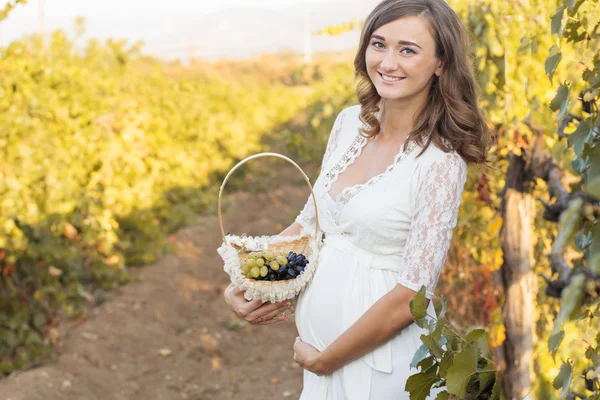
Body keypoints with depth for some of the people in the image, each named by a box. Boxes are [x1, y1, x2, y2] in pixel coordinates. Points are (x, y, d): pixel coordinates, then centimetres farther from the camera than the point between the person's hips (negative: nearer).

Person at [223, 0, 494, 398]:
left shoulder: (440, 164, -19)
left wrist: (322, 360, -12)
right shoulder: (350, 123, 0)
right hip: (319, 332, 6)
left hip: (381, 360, -6)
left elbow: (409, 297, -20)